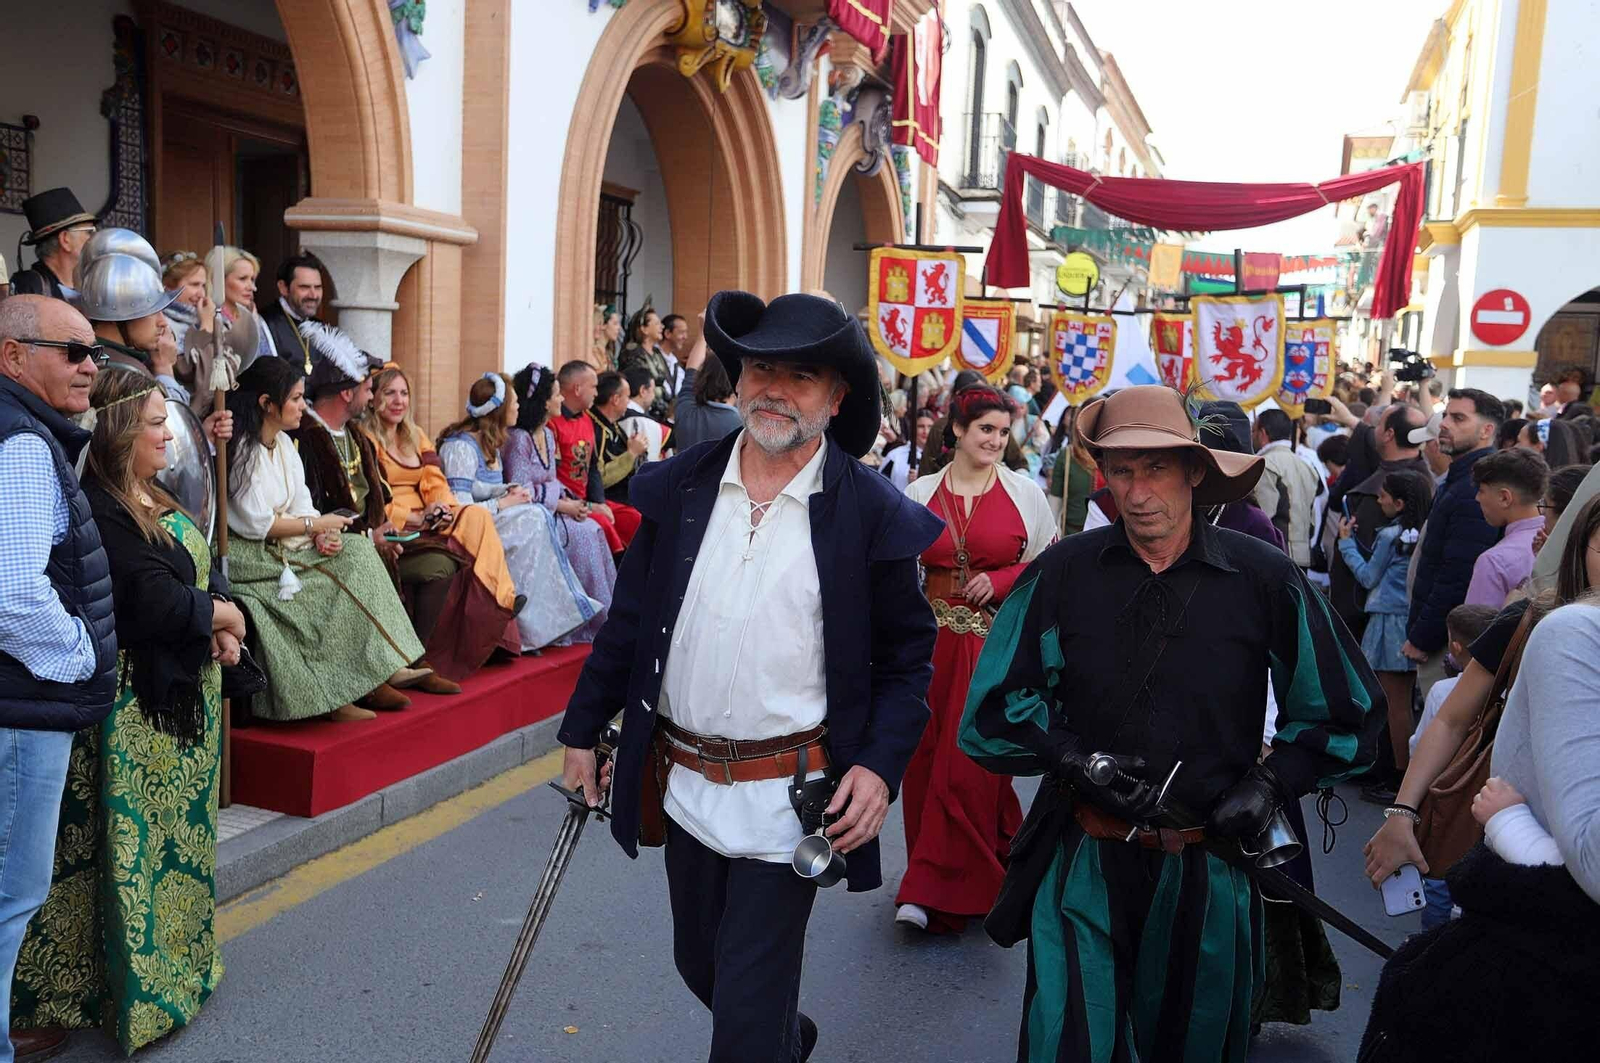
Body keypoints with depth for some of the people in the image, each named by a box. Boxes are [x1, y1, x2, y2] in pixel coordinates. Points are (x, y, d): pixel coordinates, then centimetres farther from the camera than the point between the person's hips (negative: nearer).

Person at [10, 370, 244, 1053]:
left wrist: (219, 627, -7)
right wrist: (225, 614, -8)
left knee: (180, 835, 18)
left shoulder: (154, 502, 11)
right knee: (141, 848, 0)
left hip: (186, 695, 10)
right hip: (137, 708, -10)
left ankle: (179, 959, 33)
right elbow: (160, 601, -26)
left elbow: (207, 570, 12)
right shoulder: (101, 512, -19)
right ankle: (139, 988, 13)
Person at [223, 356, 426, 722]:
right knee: (337, 582, -22)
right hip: (251, 555, -8)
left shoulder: (283, 442, 13)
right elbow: (255, 523, -19)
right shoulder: (243, 450, -15)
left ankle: (372, 677, -13)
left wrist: (322, 534, -11)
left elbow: (301, 503, 9)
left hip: (288, 546, 9)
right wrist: (316, 525, -13)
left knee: (357, 550, -10)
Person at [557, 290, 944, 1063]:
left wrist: (881, 766, -15)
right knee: (699, 964, 23)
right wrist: (582, 731, 9)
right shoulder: (673, 488, 0)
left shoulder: (876, 517, -10)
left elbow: (906, 659, -3)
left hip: (789, 795, -4)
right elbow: (629, 620, 8)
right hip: (685, 785, 5)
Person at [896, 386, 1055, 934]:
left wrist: (1000, 581, -10)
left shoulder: (1024, 493, 1)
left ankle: (935, 892, 3)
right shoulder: (921, 492, 6)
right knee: (927, 756, 7)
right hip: (932, 638, 3)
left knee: (968, 762, -5)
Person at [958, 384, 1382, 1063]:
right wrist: (1073, 759, -13)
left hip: (1211, 869, 1)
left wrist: (1270, 784, -5)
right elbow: (993, 710, 0)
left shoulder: (1264, 579, -5)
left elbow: (1346, 716, 6)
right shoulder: (1064, 572, -6)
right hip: (1083, 866, -1)